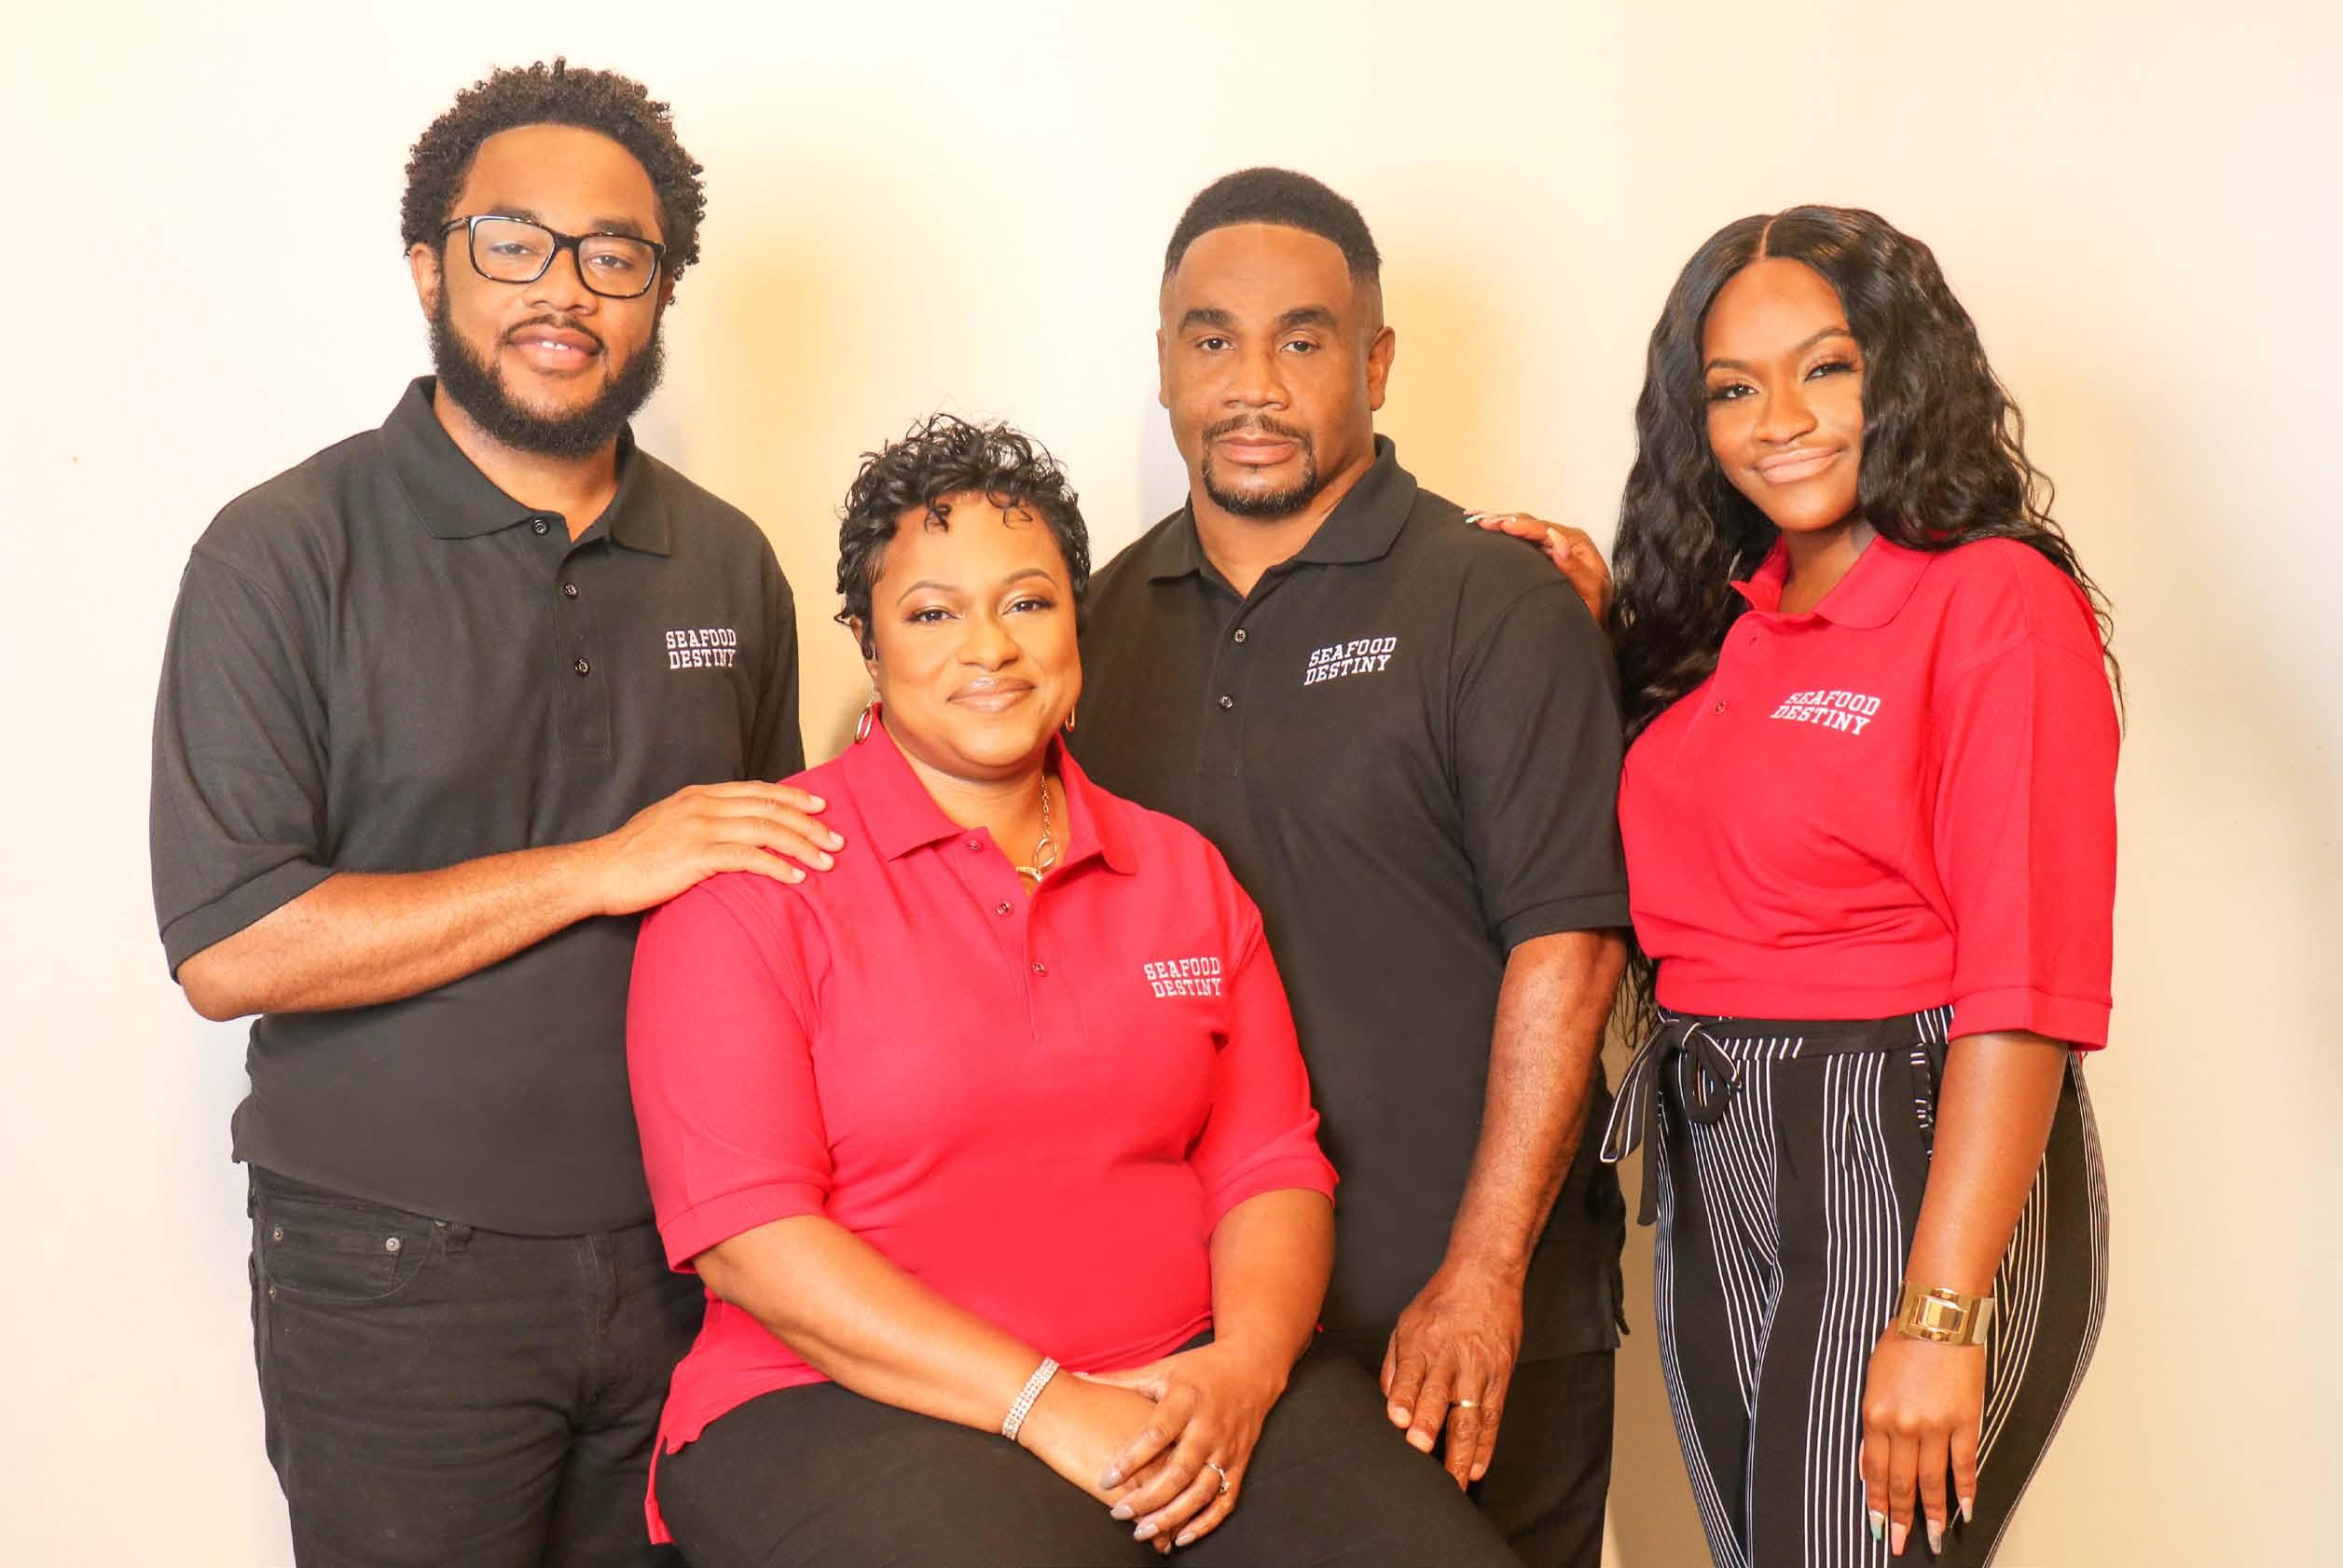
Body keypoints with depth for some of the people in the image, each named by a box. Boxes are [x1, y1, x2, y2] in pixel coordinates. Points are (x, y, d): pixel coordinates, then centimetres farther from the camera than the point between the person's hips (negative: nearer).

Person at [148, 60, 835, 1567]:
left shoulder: (728, 563, 7)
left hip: (680, 1261, 4)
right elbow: (227, 947, -16)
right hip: (396, 1282, -4)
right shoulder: (285, 557, -8)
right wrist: (599, 869, -18)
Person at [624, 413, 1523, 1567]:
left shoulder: (1183, 874, 15)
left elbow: (1271, 1170, 10)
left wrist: (1243, 1366, -11)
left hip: (1189, 1387, 4)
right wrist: (1042, 1405, -16)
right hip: (848, 1404, -4)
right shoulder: (760, 877, -1)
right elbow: (746, 1232, -9)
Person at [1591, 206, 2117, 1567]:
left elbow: (2027, 983, -16)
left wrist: (1940, 1319, -21)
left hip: (1911, 1162, -7)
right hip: (1716, 1173, 7)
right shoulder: (1721, 619, 11)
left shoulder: (1998, 600, -10)